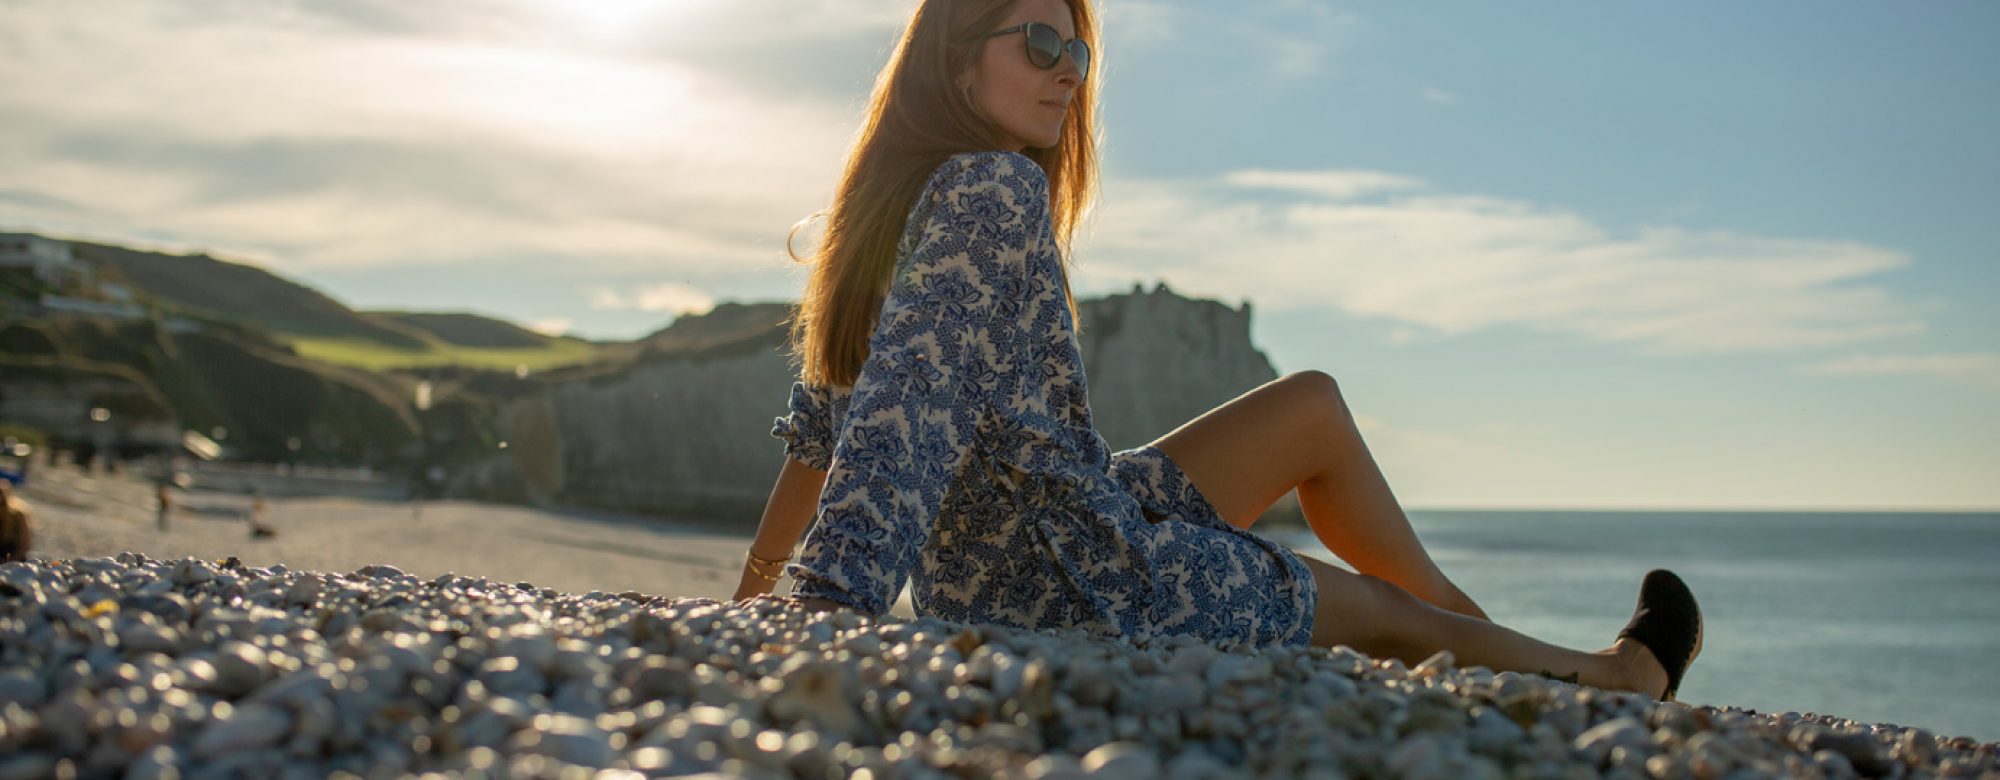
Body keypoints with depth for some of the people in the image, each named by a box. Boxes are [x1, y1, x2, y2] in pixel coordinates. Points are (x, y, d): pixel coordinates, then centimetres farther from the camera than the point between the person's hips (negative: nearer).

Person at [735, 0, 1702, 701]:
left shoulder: (892, 206, 5)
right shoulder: (993, 192, -22)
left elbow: (818, 424, 9)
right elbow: (913, 409, -34)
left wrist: (756, 585, 15)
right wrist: (827, 604, -41)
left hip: (987, 580, 9)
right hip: (1095, 589, -9)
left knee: (1314, 404, 20)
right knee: (1386, 609, 15)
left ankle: (1470, 619, 35)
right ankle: (1607, 676, 41)